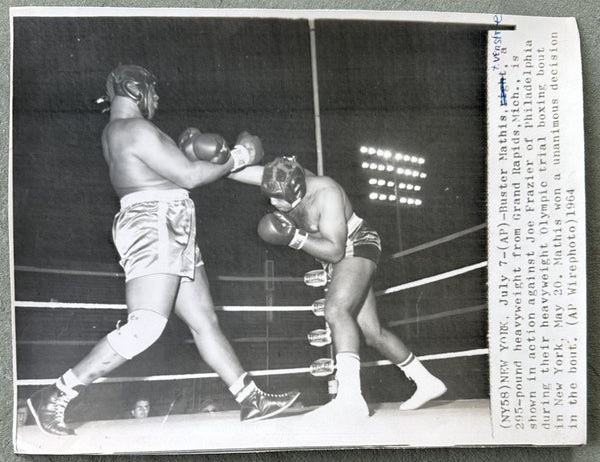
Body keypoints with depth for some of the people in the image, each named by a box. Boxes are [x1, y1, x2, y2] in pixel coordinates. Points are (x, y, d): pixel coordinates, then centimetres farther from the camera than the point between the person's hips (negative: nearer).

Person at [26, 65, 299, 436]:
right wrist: (238, 158, 0)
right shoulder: (136, 129, -10)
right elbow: (189, 176, -12)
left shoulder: (115, 132, 21)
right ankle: (54, 398, -13)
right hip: (152, 227, -11)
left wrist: (184, 152, 10)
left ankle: (252, 400, 13)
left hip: (172, 236, 11)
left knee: (205, 321, 8)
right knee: (146, 326, -18)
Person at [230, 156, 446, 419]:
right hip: (336, 261, 8)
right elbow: (235, 171, -6)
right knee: (371, 333, 9)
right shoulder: (283, 178, -10)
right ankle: (427, 383, 23)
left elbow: (335, 251, -28)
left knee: (336, 310, -33)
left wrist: (294, 238, -33)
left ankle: (350, 398, -44)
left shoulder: (327, 194, -28)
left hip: (357, 247, -8)